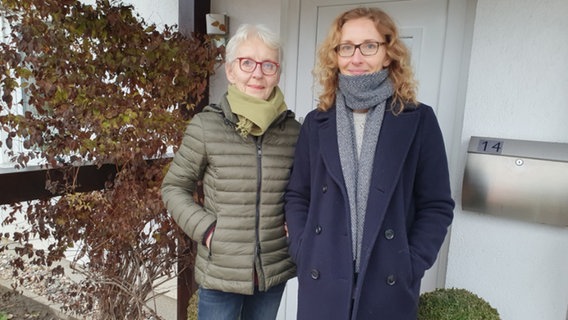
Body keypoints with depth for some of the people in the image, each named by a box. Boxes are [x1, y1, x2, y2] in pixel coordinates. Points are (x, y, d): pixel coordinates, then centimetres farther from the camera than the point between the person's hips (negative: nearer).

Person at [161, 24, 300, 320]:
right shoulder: (205, 126, -11)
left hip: (274, 272, 3)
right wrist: (205, 229, -11)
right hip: (220, 274, -2)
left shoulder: (292, 131, -4)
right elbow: (174, 187, 0)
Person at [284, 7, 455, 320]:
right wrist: (302, 254, -4)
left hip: (389, 286, -1)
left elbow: (437, 206, -1)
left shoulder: (418, 120, -3)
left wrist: (410, 268, -8)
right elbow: (297, 196, 7)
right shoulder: (317, 122, 3)